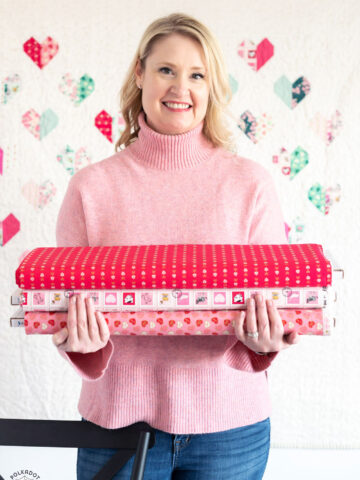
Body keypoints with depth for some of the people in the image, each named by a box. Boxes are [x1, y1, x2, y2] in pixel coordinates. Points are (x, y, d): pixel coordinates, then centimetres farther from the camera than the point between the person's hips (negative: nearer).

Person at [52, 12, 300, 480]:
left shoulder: (251, 182, -3)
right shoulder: (91, 187, -3)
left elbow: (276, 296, 0)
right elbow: (67, 299, 0)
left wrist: (262, 341, -21)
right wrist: (83, 343, -21)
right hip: (120, 417, 0)